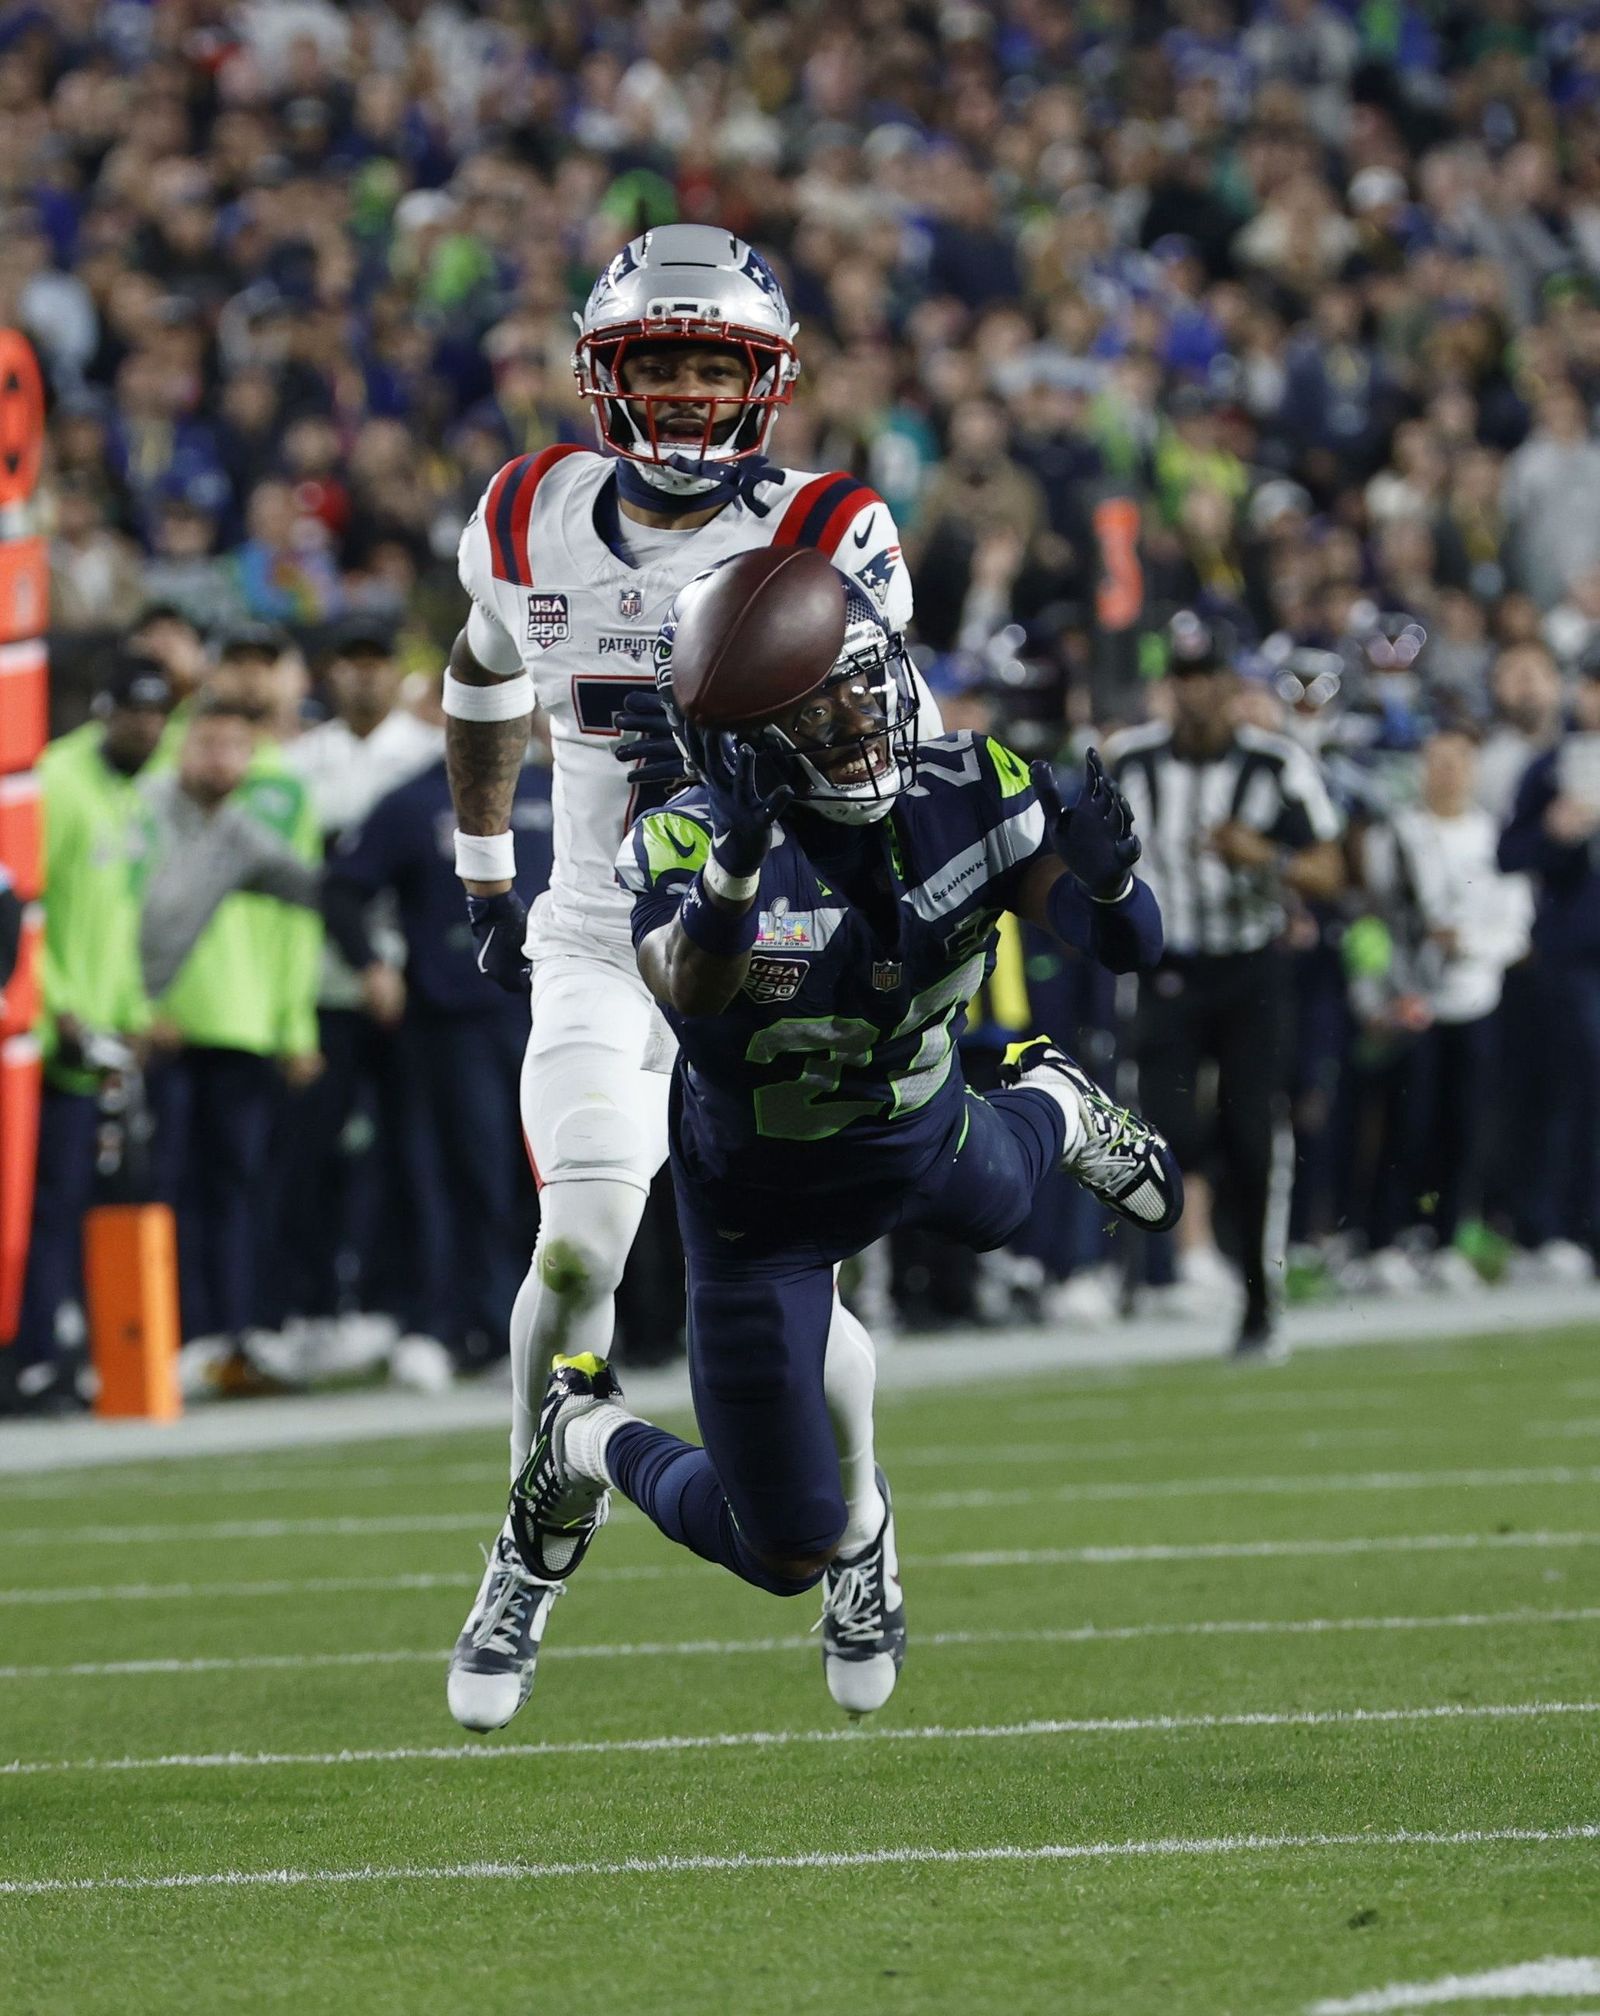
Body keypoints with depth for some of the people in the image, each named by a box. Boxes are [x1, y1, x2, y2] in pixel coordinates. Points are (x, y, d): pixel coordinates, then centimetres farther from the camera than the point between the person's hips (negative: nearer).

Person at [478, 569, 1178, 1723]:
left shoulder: (964, 797, -20)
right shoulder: (690, 842, -34)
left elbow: (1126, 946, -19)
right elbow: (691, 993, -54)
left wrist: (1104, 875, -43)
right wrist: (737, 858, -74)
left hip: (925, 1141, 4)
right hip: (767, 1213, -4)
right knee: (790, 1557, -2)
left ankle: (1052, 1108, 71)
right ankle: (590, 1441, 27)